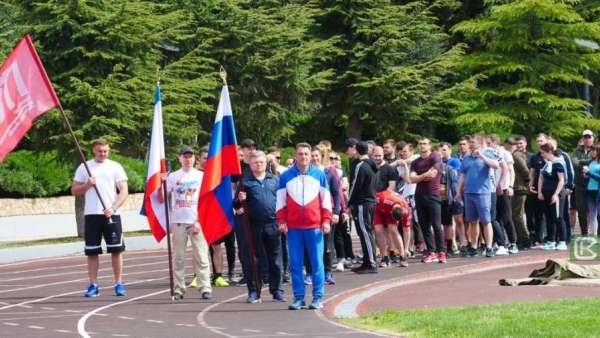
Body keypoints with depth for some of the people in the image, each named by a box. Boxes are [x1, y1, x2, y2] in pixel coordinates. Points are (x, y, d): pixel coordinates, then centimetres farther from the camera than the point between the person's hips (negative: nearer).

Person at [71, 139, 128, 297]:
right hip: (91, 214, 1)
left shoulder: (115, 167, 5)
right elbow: (74, 191, 10)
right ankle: (93, 285, 7)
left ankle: (119, 284, 5)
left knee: (116, 249, -1)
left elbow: (124, 191, -2)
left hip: (111, 214, -1)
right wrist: (87, 185, -9)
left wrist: (113, 208, -16)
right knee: (92, 251, 2)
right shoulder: (84, 167, 9)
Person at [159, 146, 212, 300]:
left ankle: (205, 288, -3)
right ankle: (179, 289, 8)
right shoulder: (173, 176, 8)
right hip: (178, 222, 2)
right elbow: (161, 199, 7)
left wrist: (199, 221, -8)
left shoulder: (201, 176, 5)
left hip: (197, 222, -2)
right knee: (178, 257, 3)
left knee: (201, 256, -4)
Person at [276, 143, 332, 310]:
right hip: (293, 227, 1)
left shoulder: (319, 175, 5)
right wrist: (281, 221, 0)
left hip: (314, 226, -1)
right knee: (295, 264, 2)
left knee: (317, 263, -1)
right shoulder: (286, 176, 6)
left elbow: (326, 199, 7)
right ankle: (298, 297, 8)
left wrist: (326, 221, 1)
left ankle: (318, 297, 4)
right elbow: (280, 201, 8)